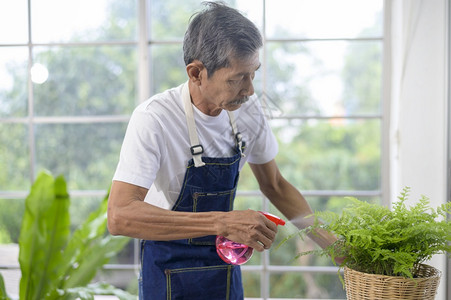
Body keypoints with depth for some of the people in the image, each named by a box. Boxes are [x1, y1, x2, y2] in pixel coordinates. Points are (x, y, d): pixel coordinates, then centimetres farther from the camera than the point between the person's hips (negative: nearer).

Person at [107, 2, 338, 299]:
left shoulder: (248, 110, -8)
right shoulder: (153, 119, -26)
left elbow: (275, 186, 6)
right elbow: (120, 217, -36)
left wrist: (330, 242, -2)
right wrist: (222, 222, -42)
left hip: (225, 260, 5)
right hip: (169, 272, -5)